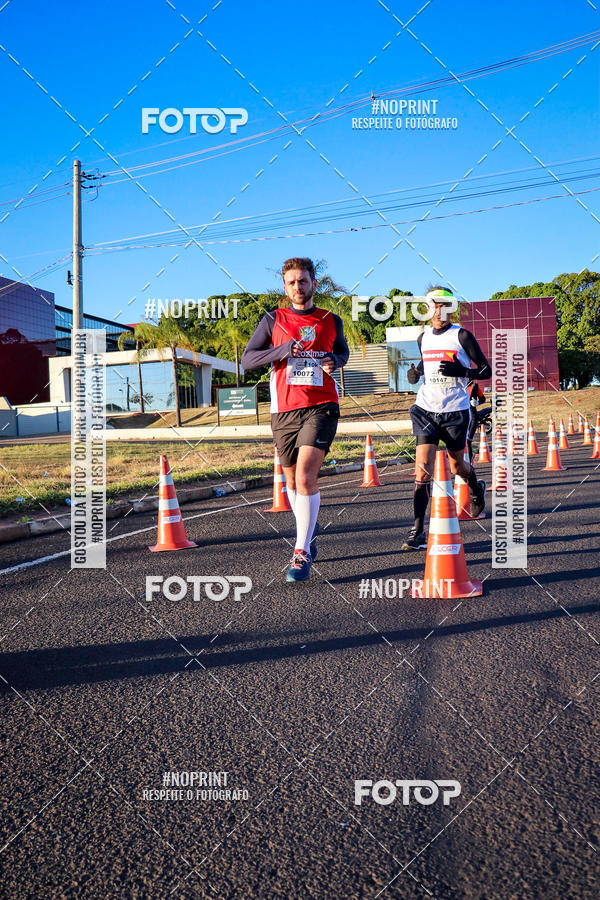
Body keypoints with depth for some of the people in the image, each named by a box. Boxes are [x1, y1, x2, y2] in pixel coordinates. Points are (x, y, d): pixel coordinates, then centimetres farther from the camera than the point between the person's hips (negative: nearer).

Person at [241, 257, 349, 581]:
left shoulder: (331, 321, 10)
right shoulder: (273, 320, 7)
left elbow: (343, 351, 26)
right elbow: (247, 359, 3)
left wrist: (335, 361, 2)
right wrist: (281, 350, -13)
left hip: (321, 407, -2)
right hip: (285, 410, 2)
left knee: (305, 476, -17)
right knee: (292, 479, 12)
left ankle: (302, 552, -11)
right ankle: (308, 531, 37)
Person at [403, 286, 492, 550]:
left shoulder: (461, 336, -4)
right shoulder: (423, 338, 9)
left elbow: (486, 370, -2)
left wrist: (461, 371, -21)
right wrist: (415, 373, 5)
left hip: (455, 410, -2)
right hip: (426, 409, 2)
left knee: (457, 466, 12)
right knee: (423, 467, -11)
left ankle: (477, 489, 49)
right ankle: (418, 531, -11)